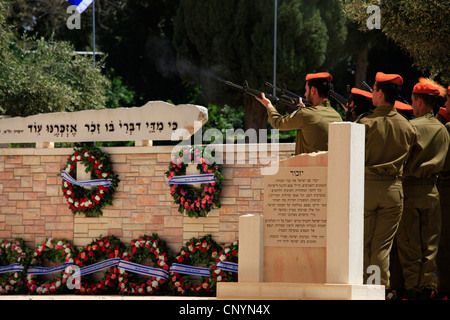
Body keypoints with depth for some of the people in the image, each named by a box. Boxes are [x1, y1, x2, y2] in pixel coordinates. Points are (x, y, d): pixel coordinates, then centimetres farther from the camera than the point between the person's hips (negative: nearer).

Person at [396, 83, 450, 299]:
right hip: (432, 190, 6)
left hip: (411, 188, -6)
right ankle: (427, 287, 10)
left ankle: (412, 288, 0)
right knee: (429, 243, 9)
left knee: (408, 242, 0)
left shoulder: (412, 127, -12)